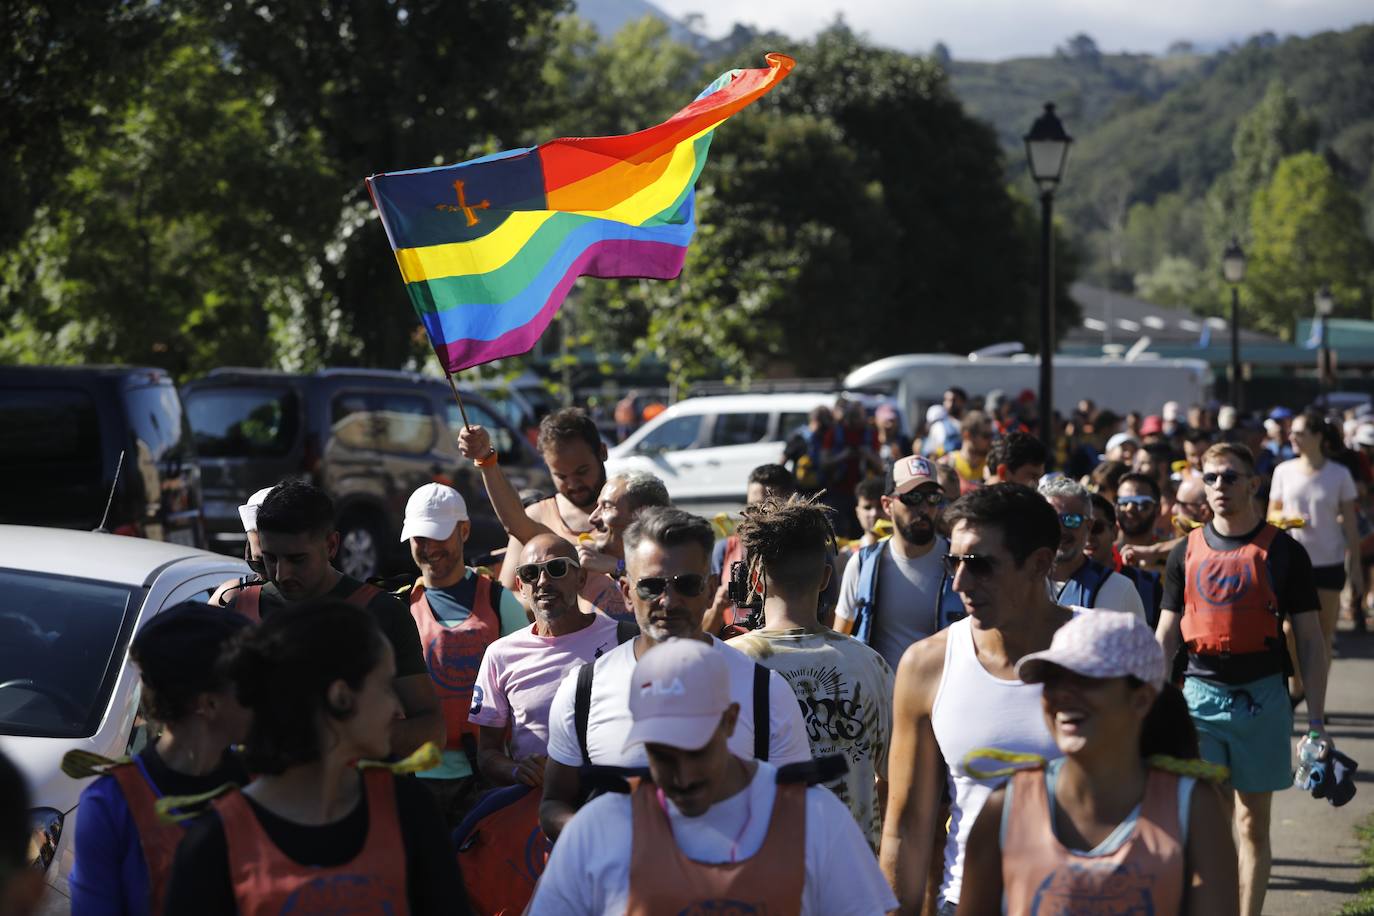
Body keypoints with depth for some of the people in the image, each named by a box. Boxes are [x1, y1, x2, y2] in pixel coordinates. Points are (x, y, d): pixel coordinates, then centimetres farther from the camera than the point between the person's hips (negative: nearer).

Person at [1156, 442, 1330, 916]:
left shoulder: (1283, 551, -1)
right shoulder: (1187, 553, 6)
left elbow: (1311, 640, 0)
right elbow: (1165, 636, 10)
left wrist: (1316, 719, -5)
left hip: (1262, 697, -1)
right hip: (1199, 695, 1)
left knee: (1253, 821, 7)